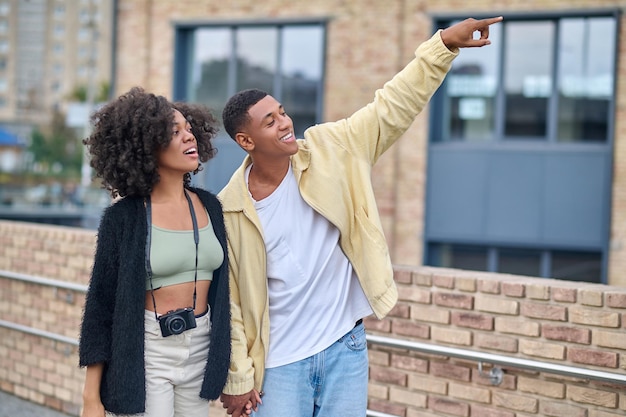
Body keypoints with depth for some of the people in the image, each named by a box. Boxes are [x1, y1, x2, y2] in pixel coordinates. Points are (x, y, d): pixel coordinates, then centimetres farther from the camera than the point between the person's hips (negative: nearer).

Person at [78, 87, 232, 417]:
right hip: (146, 353, -4)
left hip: (202, 350, 4)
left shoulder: (209, 206, 5)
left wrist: (227, 370, 10)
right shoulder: (124, 217, -8)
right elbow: (100, 305, -6)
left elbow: (222, 287, 11)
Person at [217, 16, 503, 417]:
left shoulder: (329, 151, -3)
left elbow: (392, 108, -5)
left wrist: (444, 43, -12)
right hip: (279, 361, -2)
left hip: (345, 348, 2)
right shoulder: (230, 208, -9)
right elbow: (230, 300, -4)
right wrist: (238, 378, -4)